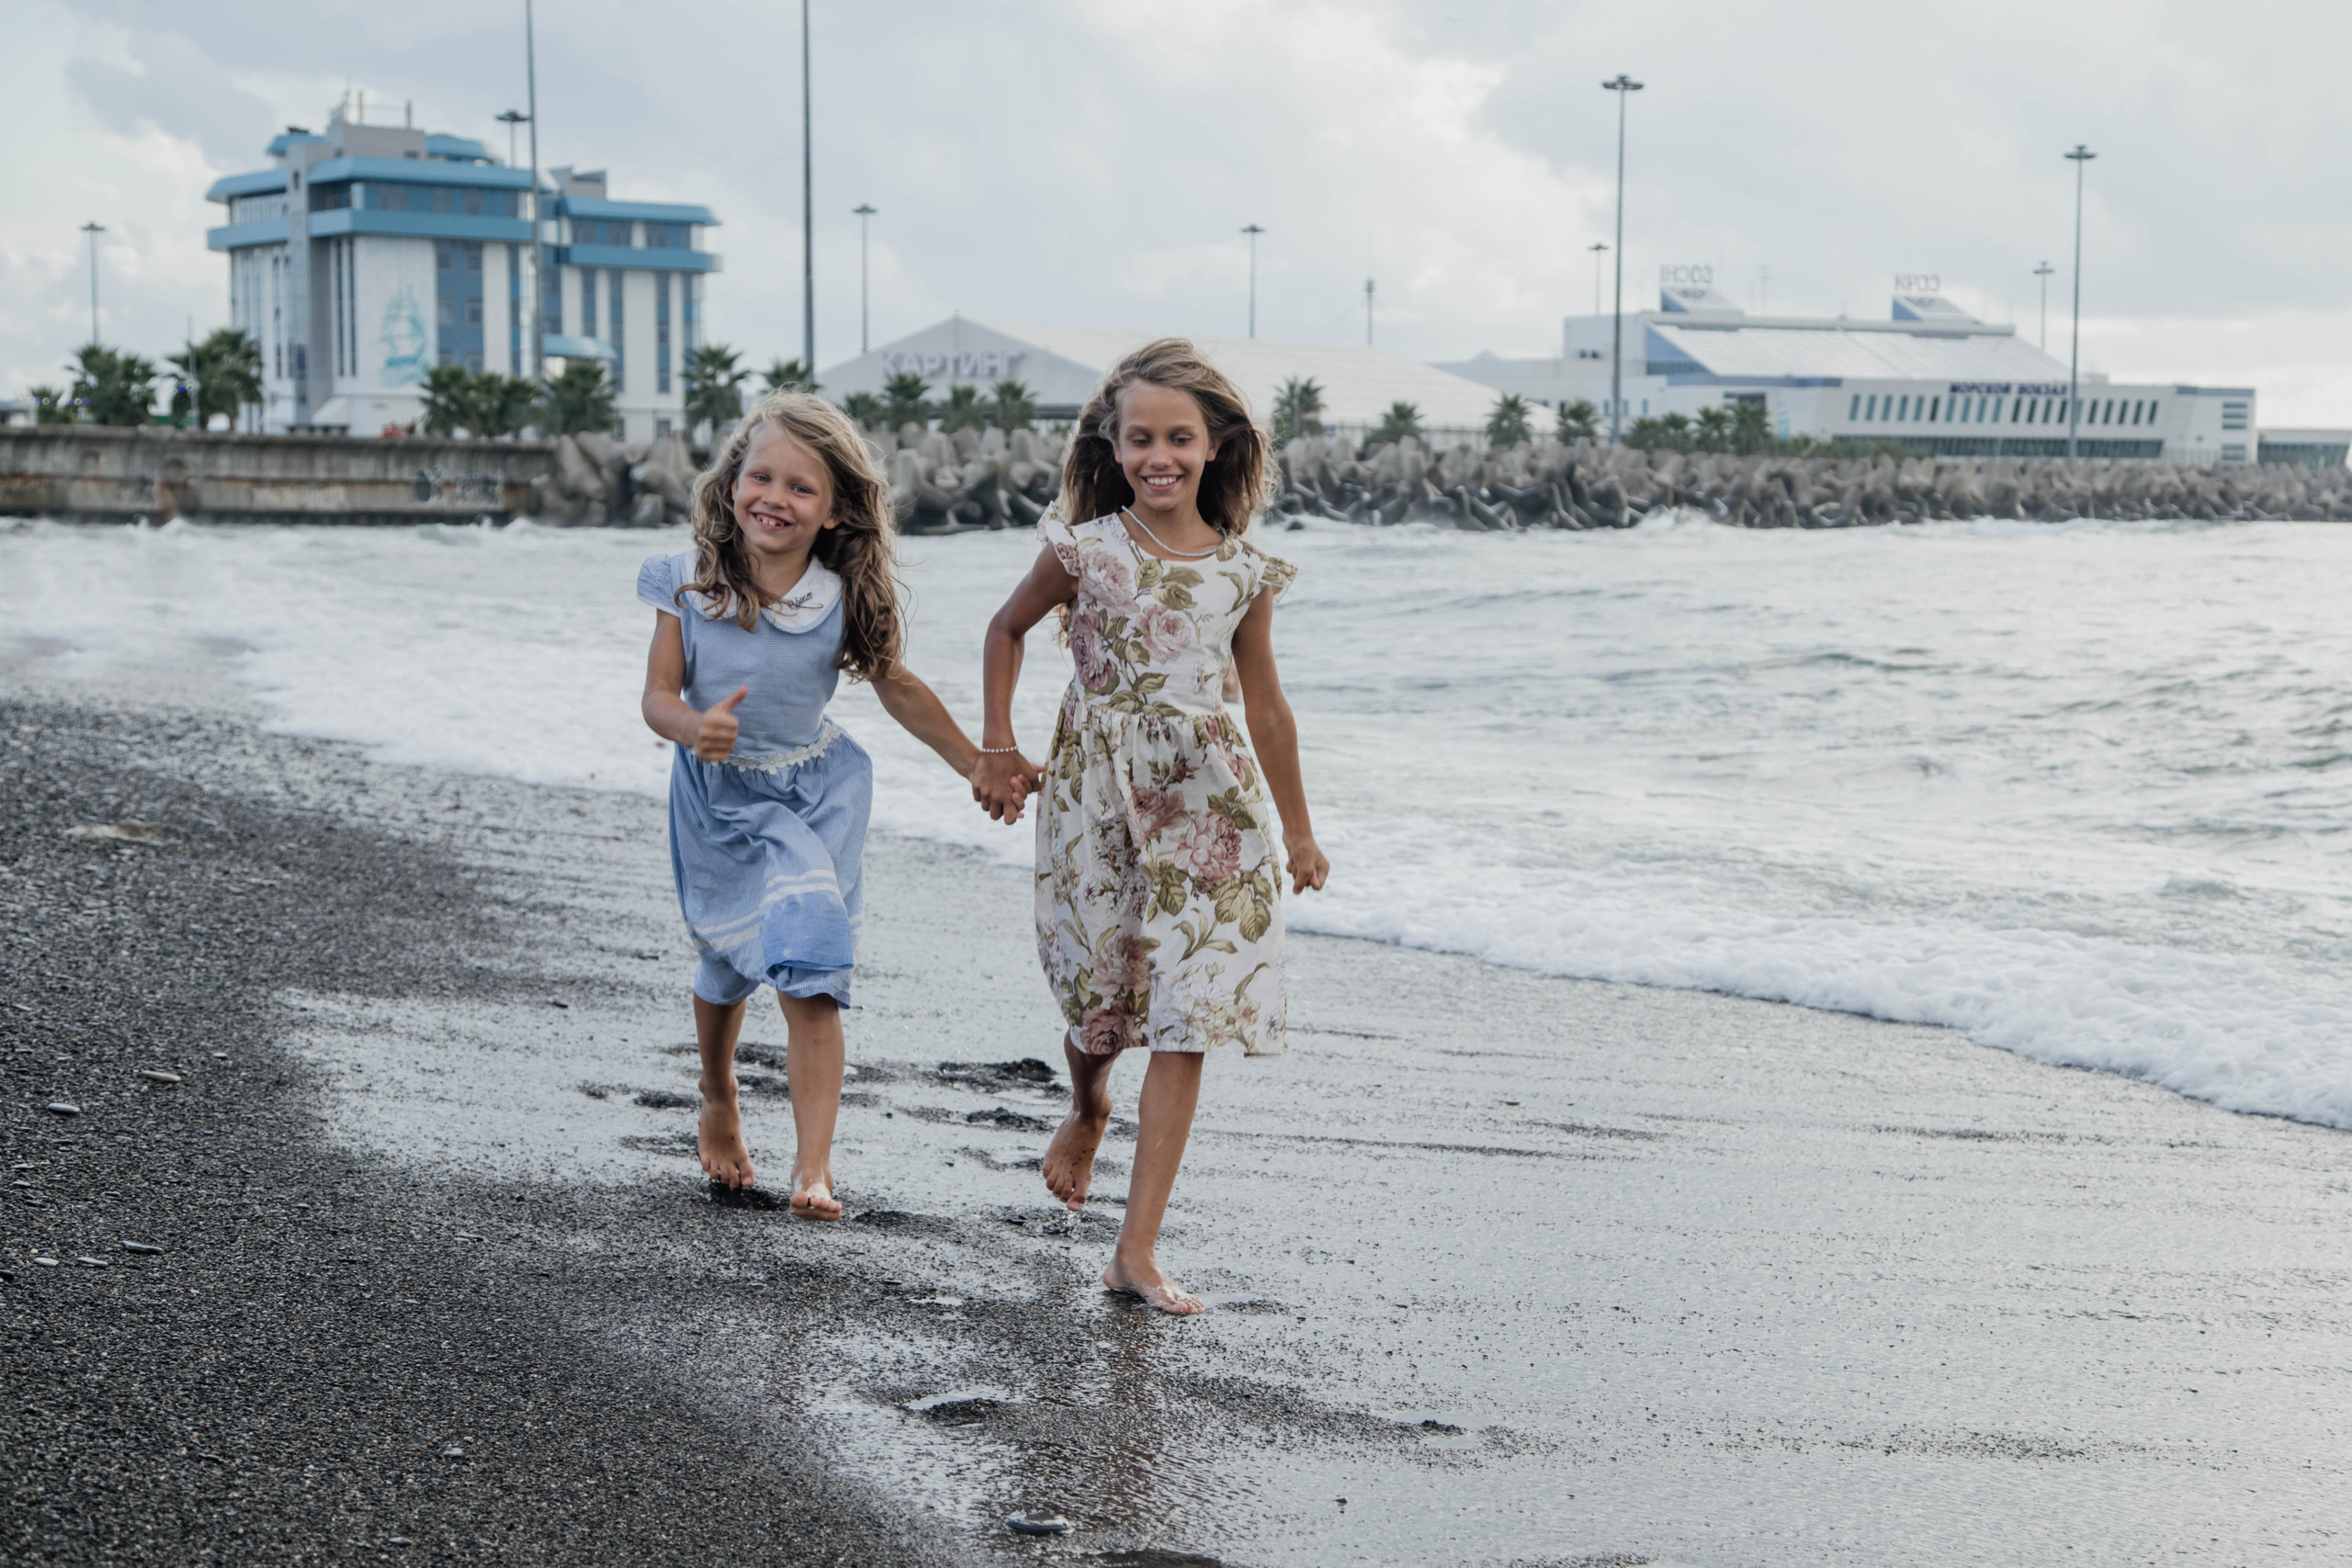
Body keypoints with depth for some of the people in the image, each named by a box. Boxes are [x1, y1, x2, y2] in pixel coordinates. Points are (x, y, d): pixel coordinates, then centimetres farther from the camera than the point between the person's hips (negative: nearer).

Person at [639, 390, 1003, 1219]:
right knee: (726, 963, 17)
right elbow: (659, 694, -9)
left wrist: (979, 767, 9)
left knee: (808, 975, -13)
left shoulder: (846, 599, -13)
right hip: (720, 793, 1)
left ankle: (813, 1164, -13)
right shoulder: (690, 583, -13)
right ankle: (719, 1104, 46)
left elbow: (896, 688, 3)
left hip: (816, 791, -1)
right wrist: (694, 728, -33)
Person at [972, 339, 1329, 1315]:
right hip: (1095, 795, -1)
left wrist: (1298, 833, 18)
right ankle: (1086, 1109, 47)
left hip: (1206, 804, 1)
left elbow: (1266, 707, 12)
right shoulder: (1083, 551, -4)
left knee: (1185, 1024, -5)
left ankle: (1138, 1248, -3)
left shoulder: (1243, 573, 1)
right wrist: (996, 750, 10)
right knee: (1100, 996, 8)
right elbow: (1007, 630, 13)